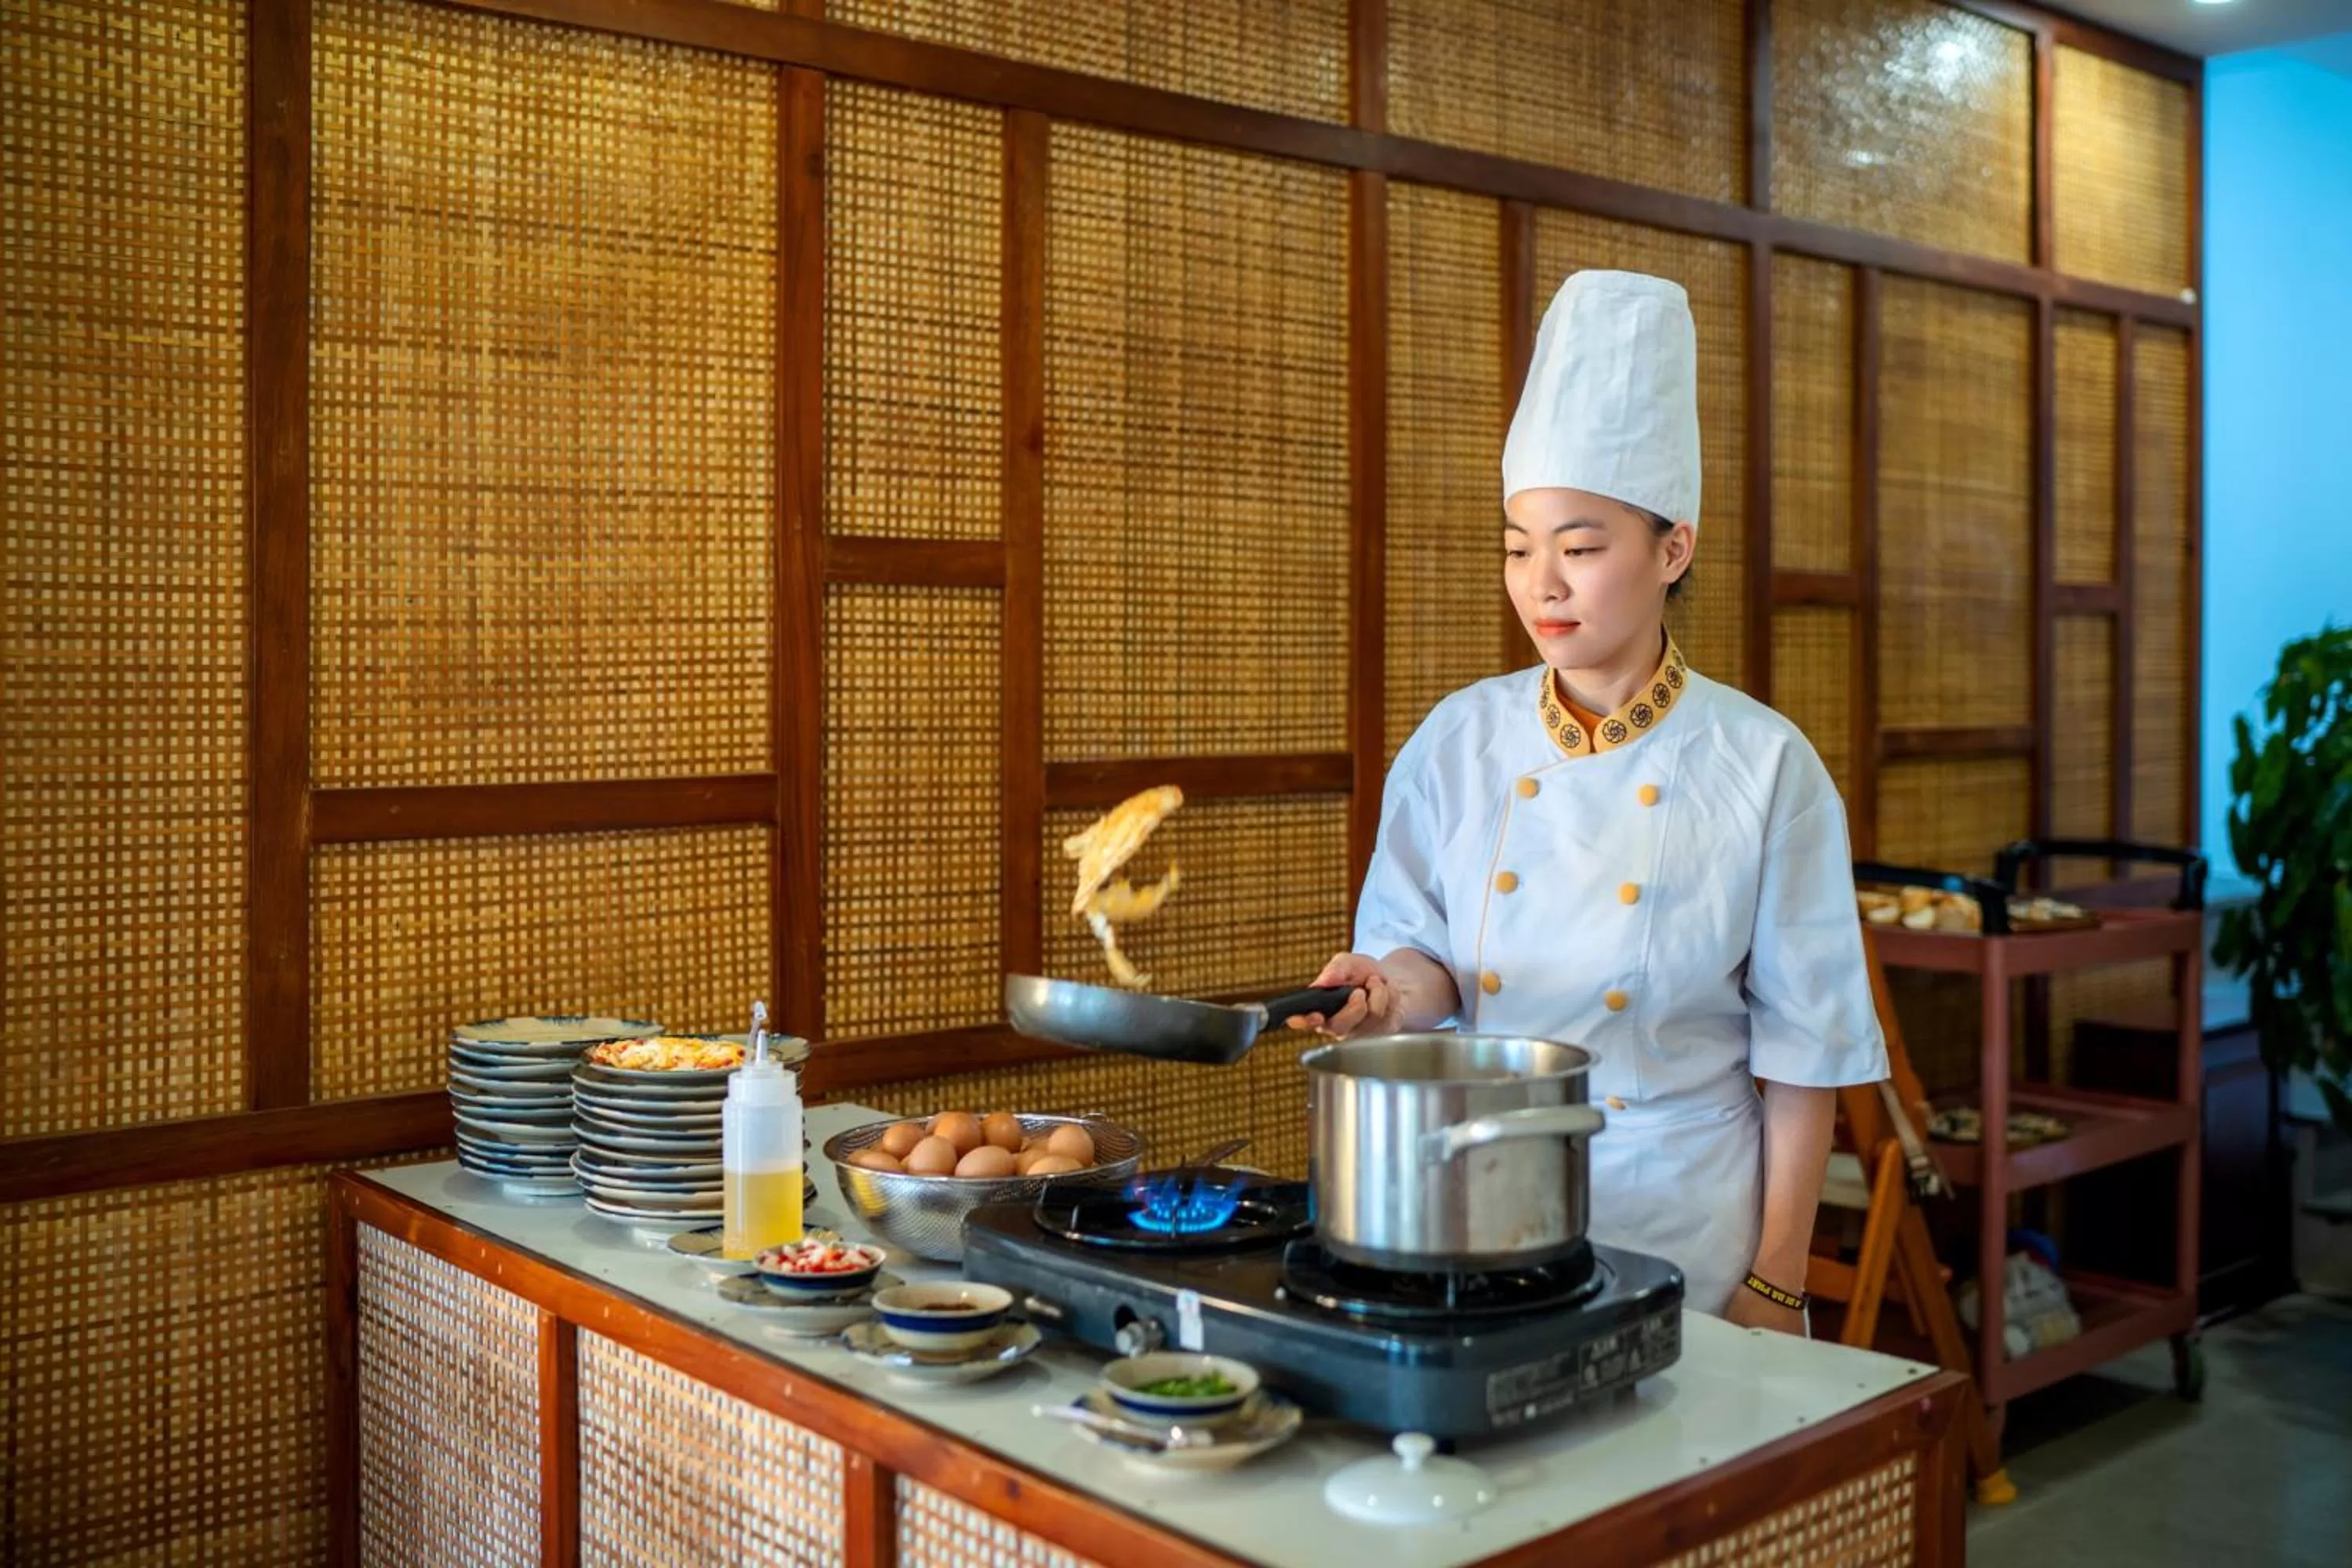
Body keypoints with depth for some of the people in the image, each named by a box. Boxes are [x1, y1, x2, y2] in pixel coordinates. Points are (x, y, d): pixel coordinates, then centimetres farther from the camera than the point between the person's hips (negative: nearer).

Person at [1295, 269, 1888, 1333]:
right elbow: (1418, 953, 4)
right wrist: (1405, 988, -19)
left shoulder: (1764, 767, -10)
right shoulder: (1457, 743, -2)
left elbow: (1804, 1050, -6)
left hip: (1682, 1237, -2)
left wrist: (1775, 1285, -6)